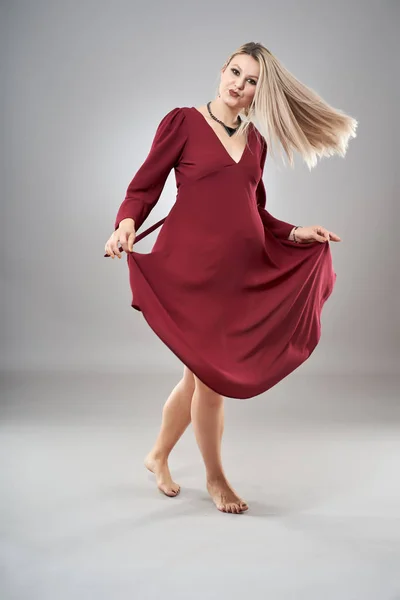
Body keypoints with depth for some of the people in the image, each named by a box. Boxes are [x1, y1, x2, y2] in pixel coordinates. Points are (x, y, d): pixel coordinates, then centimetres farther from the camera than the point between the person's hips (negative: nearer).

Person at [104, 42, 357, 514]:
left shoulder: (257, 139, 15)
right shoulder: (183, 121, 0)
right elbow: (145, 186, -3)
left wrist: (296, 234, 8)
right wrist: (126, 223, -21)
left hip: (243, 268, 5)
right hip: (193, 264, -5)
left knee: (202, 373, 12)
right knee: (211, 373, 0)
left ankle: (158, 457, 35)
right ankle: (215, 477, 23)